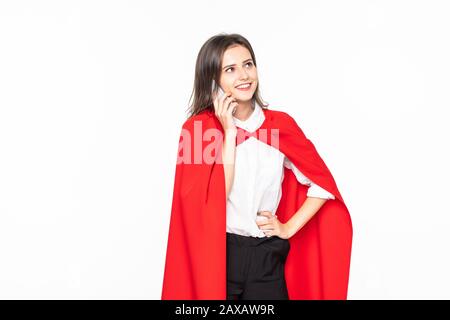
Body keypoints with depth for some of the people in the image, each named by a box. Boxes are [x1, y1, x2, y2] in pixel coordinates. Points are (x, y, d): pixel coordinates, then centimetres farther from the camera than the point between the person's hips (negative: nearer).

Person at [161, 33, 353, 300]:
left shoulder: (281, 124, 0)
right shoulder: (197, 128, -6)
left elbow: (324, 184, 4)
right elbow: (213, 198, -17)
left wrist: (289, 227, -2)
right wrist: (229, 132, -16)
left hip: (268, 259, 2)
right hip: (216, 257, -2)